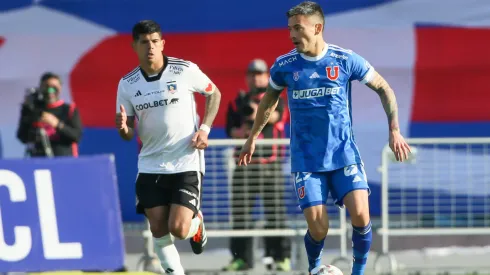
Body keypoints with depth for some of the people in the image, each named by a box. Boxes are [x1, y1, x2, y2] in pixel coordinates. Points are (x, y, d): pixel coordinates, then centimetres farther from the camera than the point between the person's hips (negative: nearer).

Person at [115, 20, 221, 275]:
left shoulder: (185, 70, -9)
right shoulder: (127, 84, 0)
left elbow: (214, 94, 8)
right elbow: (128, 134, 6)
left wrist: (204, 129, -5)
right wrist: (123, 128, -19)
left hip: (186, 163, -3)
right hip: (150, 166, 3)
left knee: (179, 229, -11)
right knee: (158, 231, -1)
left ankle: (197, 224, 25)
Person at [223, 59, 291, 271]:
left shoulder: (274, 100, 9)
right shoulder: (237, 103, 14)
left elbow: (274, 116, -14)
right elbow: (230, 129, 4)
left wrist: (258, 112, -34)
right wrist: (241, 132, -19)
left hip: (270, 163, -2)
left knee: (275, 210, -5)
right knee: (240, 211, -1)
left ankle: (280, 256, -1)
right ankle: (241, 257, 4)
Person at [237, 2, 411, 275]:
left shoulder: (346, 60, -6)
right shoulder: (284, 66, -2)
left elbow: (383, 88, 5)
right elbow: (270, 99, 17)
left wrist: (394, 130, -1)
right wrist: (253, 138, 22)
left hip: (344, 154, 0)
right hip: (306, 159, 0)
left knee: (360, 214, -18)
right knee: (318, 228, -10)